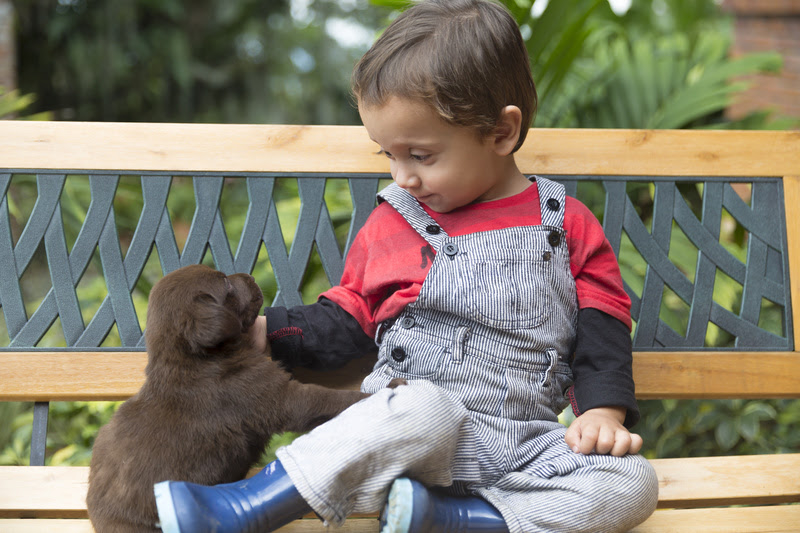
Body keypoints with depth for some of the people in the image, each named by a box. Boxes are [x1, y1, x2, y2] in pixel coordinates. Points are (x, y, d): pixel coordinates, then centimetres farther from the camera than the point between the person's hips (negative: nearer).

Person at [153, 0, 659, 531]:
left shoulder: (567, 226, 7)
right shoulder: (391, 223, 11)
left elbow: (601, 327, 7)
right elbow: (345, 320, 17)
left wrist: (603, 409, -8)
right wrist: (266, 330, 4)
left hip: (527, 442, 2)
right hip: (427, 434, -1)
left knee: (632, 484, -25)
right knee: (420, 409, -37)